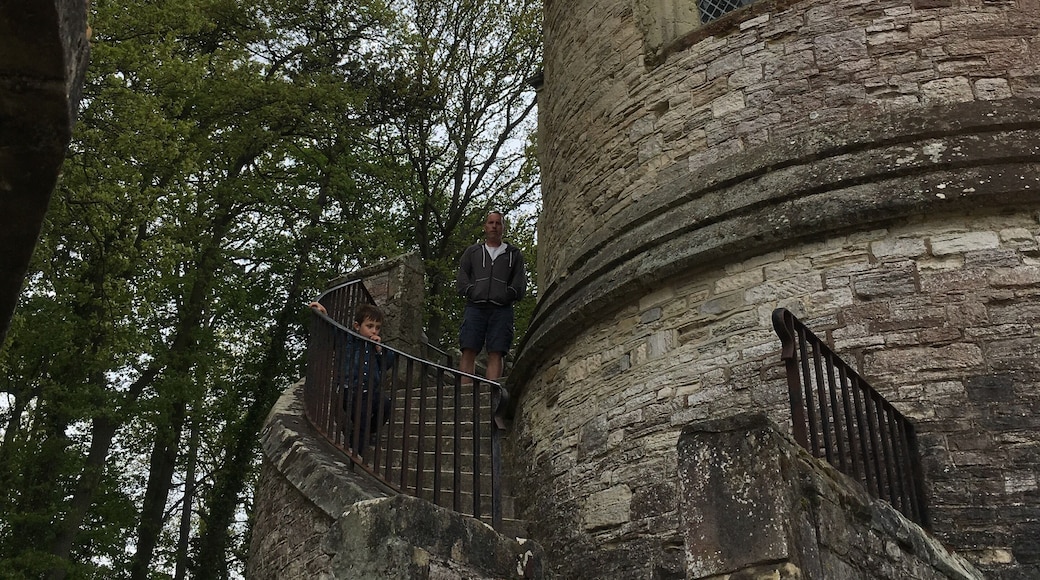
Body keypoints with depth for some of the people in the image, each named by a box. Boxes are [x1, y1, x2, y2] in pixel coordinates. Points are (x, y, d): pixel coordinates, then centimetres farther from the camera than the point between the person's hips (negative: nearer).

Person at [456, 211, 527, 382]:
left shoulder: (514, 254, 21)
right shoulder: (472, 251, 23)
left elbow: (520, 282, 12)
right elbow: (461, 278, 14)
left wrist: (509, 294, -5)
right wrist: (472, 292, -4)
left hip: (502, 308, 0)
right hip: (475, 307, 0)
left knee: (496, 353, -10)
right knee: (469, 351, -11)